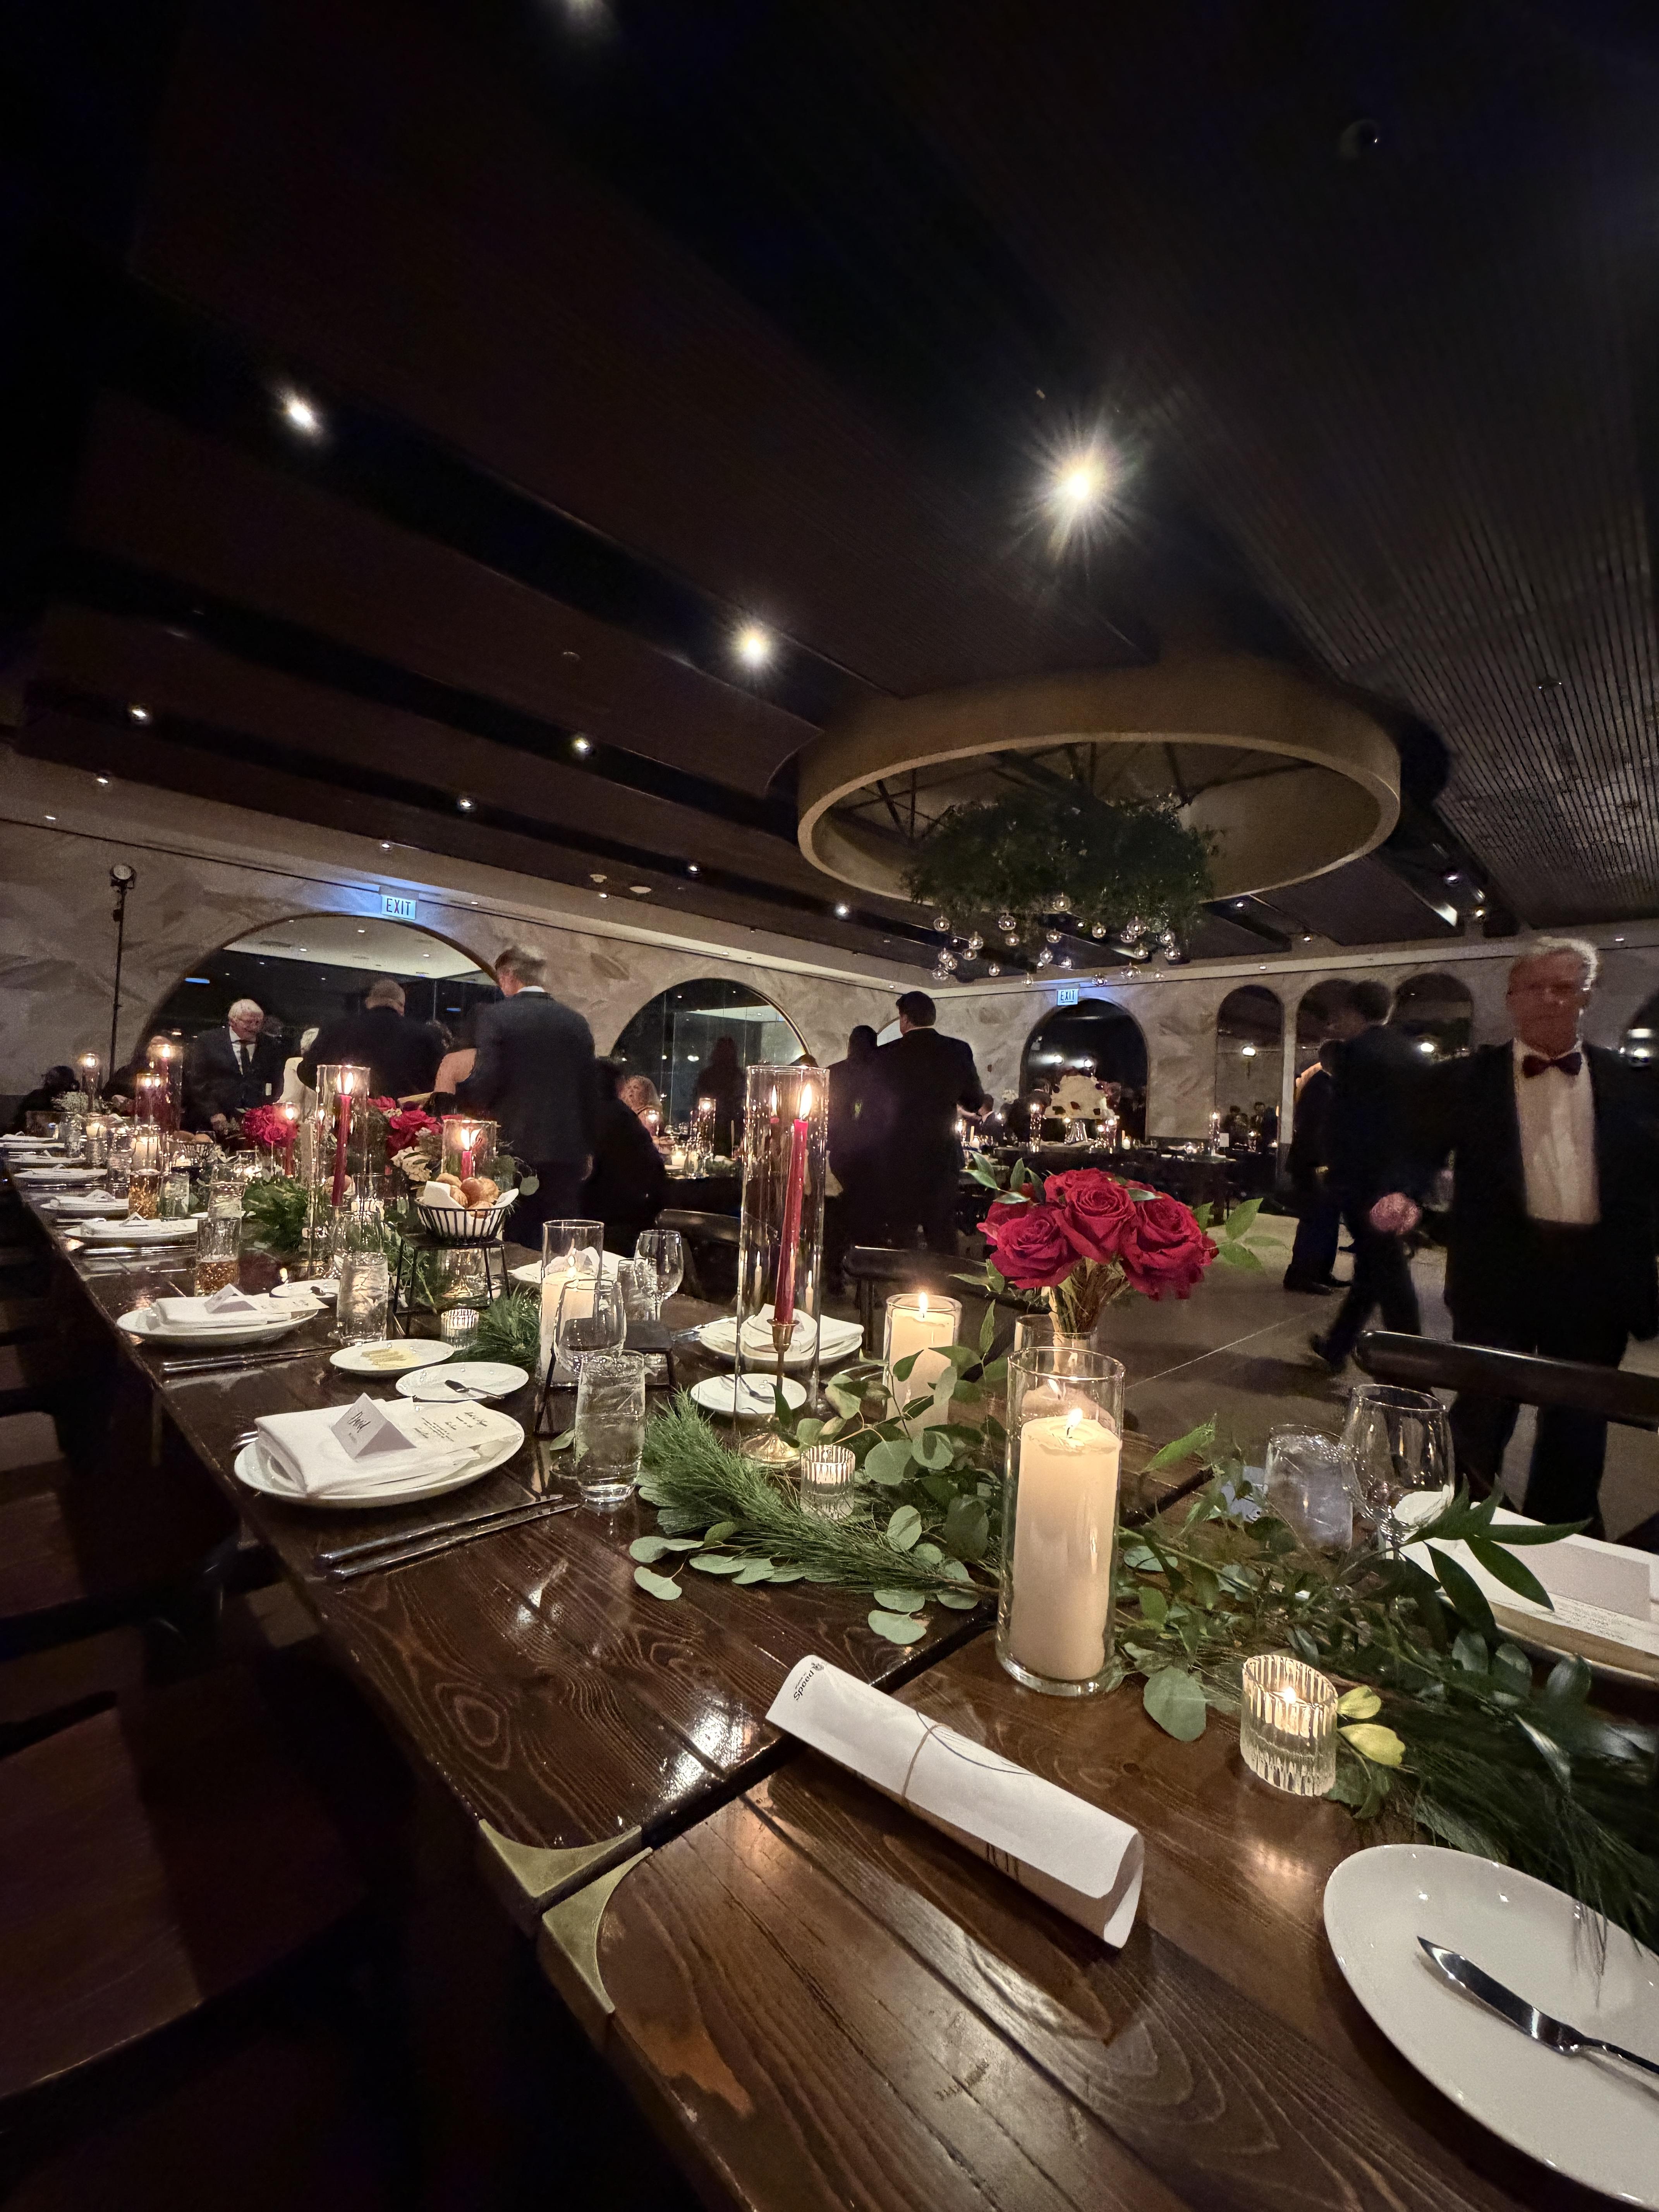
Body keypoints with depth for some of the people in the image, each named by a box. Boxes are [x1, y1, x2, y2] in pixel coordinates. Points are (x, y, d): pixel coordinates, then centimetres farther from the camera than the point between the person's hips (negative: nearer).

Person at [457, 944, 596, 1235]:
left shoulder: (495, 1016, -5)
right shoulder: (575, 1021, 7)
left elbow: (484, 1083, -13)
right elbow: (589, 1090, 9)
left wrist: (458, 1098, 9)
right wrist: (587, 1149, 17)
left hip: (516, 1150, -3)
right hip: (566, 1150, 3)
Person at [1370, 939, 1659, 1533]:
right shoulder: (1462, 1081, 0)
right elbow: (1422, 1154, -4)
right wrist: (1404, 1194, -25)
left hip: (1596, 1279, 3)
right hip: (1500, 1275, -3)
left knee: (1578, 1428, 16)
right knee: (1480, 1418, 6)